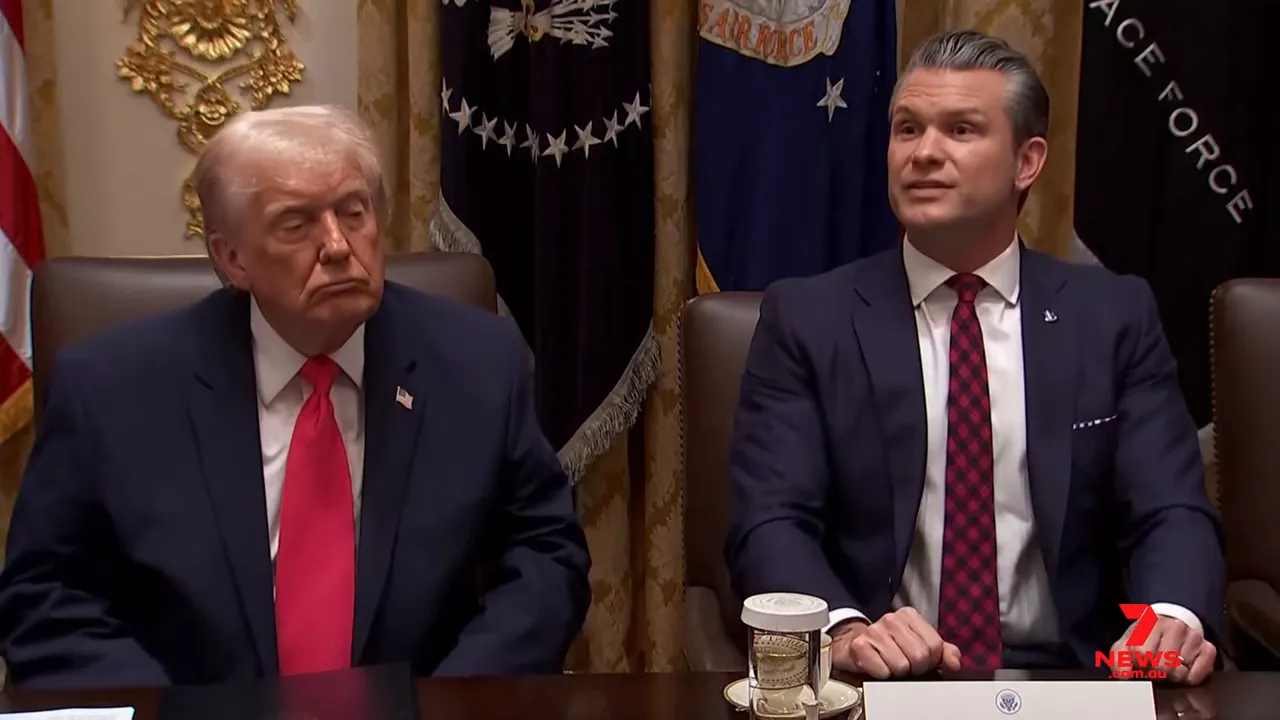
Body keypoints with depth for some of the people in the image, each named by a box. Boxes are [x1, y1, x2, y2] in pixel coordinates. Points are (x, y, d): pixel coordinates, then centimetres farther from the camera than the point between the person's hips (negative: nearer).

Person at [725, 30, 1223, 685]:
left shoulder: (1114, 316, 8)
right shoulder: (807, 318, 3)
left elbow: (1172, 510, 2)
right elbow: (769, 523, -6)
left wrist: (1174, 618, -21)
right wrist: (846, 629, -26)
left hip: (1063, 683, 1)